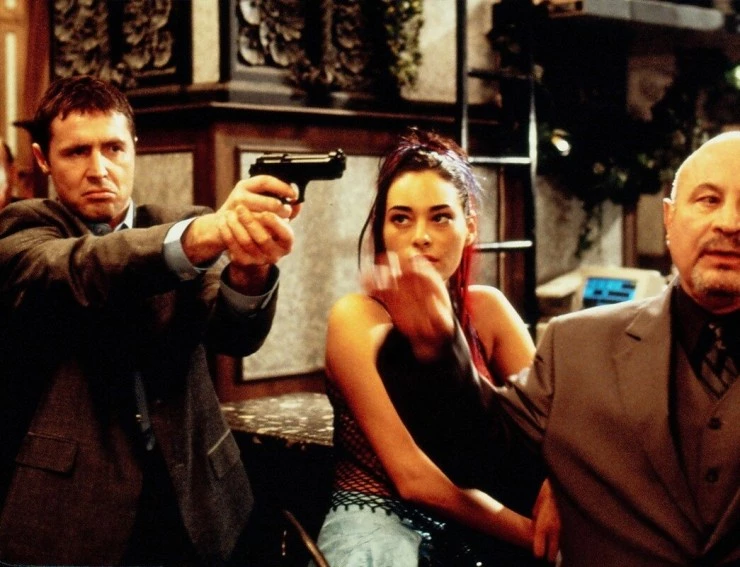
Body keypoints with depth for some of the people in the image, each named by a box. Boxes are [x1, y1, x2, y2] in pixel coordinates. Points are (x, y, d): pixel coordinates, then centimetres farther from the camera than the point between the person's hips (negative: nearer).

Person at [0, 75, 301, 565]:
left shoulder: (183, 226, 6)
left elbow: (237, 334, -11)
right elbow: (82, 272, -23)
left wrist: (249, 268, -34)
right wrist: (205, 233, -40)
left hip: (189, 494, 3)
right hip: (71, 498, -2)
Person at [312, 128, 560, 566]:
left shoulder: (488, 308, 1)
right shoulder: (357, 318, -13)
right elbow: (412, 477, -19)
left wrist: (553, 492, -25)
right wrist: (527, 532, -24)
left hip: (475, 523, 4)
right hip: (379, 516, -4)